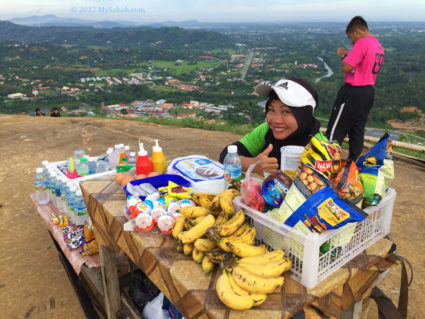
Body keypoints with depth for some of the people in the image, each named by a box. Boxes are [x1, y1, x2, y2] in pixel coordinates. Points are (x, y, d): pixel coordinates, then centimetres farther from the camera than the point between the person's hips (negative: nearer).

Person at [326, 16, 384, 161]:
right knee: (357, 131, 15)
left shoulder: (362, 42, -16)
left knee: (335, 132, -2)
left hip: (353, 92, -9)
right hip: (369, 92, 9)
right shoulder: (378, 45, 13)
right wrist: (349, 55, 10)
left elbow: (346, 67, -21)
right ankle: (352, 162, 23)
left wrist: (343, 55, -2)